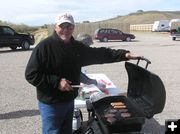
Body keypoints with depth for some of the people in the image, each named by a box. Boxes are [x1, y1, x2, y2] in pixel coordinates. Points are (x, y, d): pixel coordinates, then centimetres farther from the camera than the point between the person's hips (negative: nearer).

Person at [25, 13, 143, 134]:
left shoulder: (77, 47, 4)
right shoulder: (45, 46, -17)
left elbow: (100, 54, 7)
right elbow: (31, 74, -18)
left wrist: (125, 54, 1)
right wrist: (56, 81, -24)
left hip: (69, 101, 7)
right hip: (51, 104, -6)